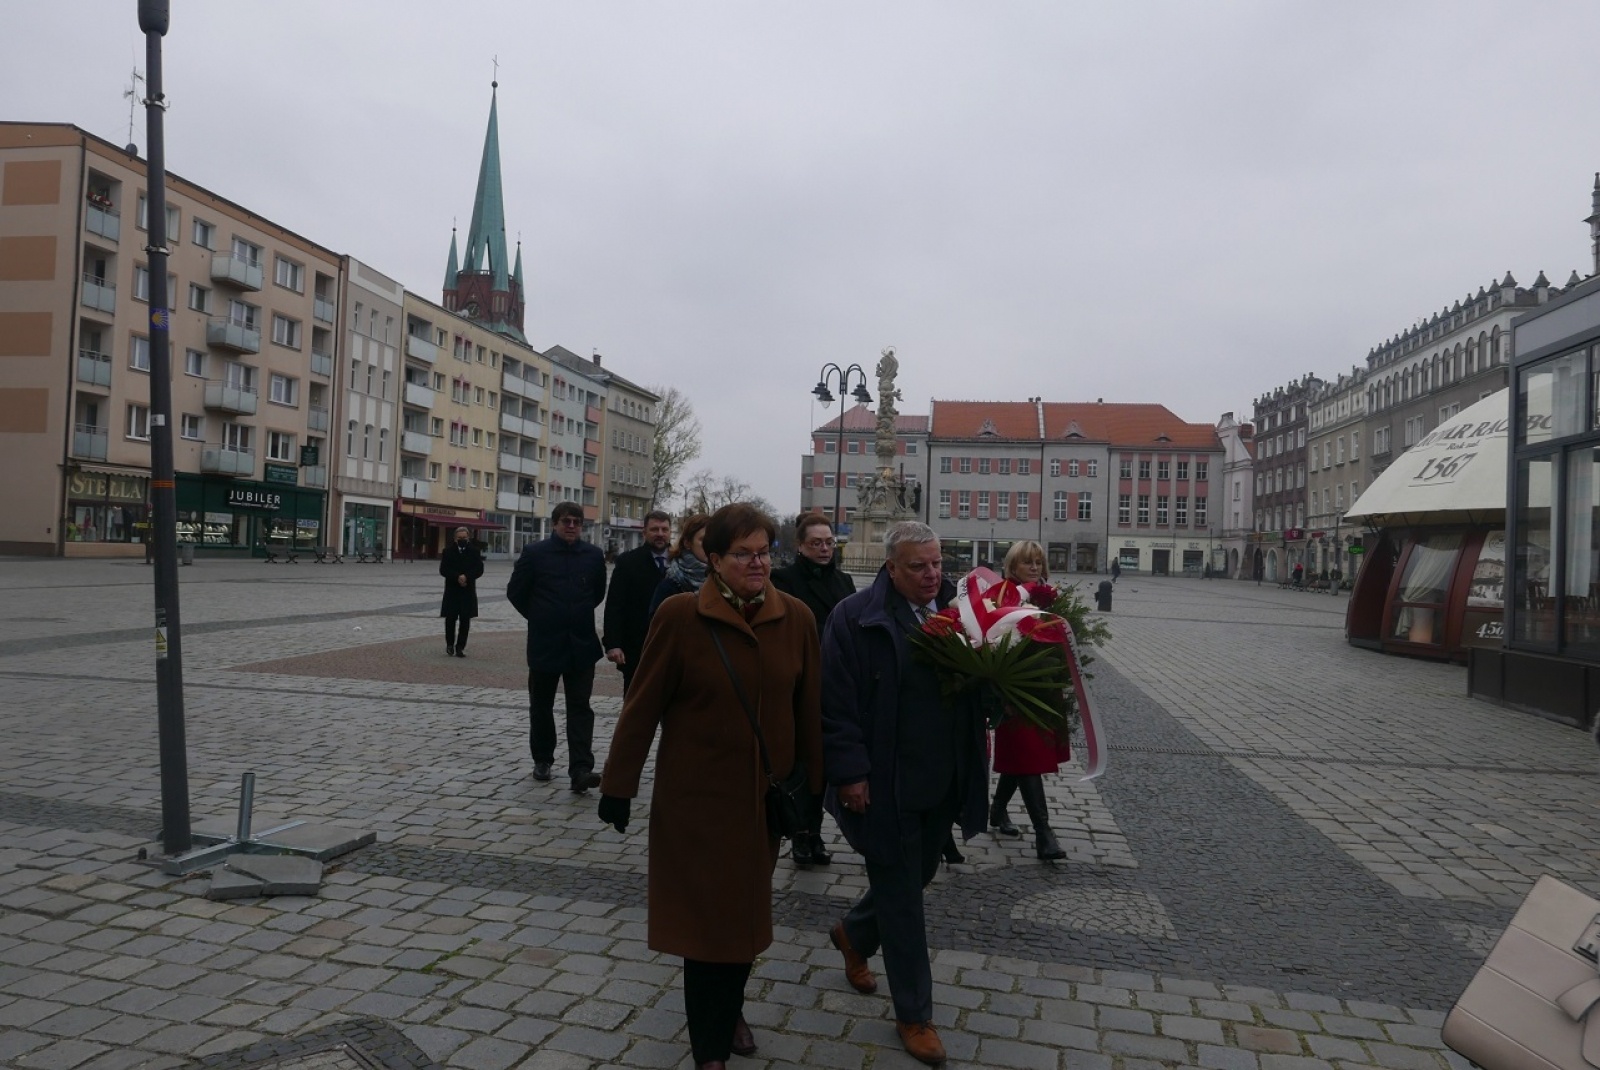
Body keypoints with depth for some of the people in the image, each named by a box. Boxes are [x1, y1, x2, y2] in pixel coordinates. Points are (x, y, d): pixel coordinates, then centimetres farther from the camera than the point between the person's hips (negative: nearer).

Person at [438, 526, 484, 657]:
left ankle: (460, 646, 5)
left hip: (468, 591, 0)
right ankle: (450, 645, 19)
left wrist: (466, 577, -18)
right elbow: (443, 569, -5)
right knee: (450, 618, 1)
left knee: (465, 619, -2)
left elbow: (479, 569, -3)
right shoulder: (448, 551, 3)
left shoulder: (474, 551, 4)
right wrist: (457, 577, -18)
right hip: (451, 590, 0)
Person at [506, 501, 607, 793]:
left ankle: (580, 770, -7)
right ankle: (542, 760, 29)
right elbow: (515, 591, 3)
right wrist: (538, 617, 9)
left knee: (580, 708, -3)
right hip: (545, 643, 0)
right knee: (541, 706, 13)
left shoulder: (594, 555, 0)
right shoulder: (534, 553, -6)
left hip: (581, 644, 1)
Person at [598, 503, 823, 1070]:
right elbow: (643, 706, -9)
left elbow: (809, 709, 2)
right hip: (697, 796, -3)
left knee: (746, 912, 19)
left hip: (764, 796, 4)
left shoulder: (796, 618, -5)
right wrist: (618, 785, -6)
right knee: (707, 917, 6)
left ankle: (729, 1011, 46)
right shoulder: (679, 616, -15)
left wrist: (813, 784, 6)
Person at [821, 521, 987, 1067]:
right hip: (883, 786, -6)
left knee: (917, 876, 23)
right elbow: (835, 701, -14)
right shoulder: (856, 617, -14)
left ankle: (853, 935, 51)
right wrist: (849, 772, -18)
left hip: (942, 783, 6)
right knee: (901, 897, 7)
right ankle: (914, 1015, 25)